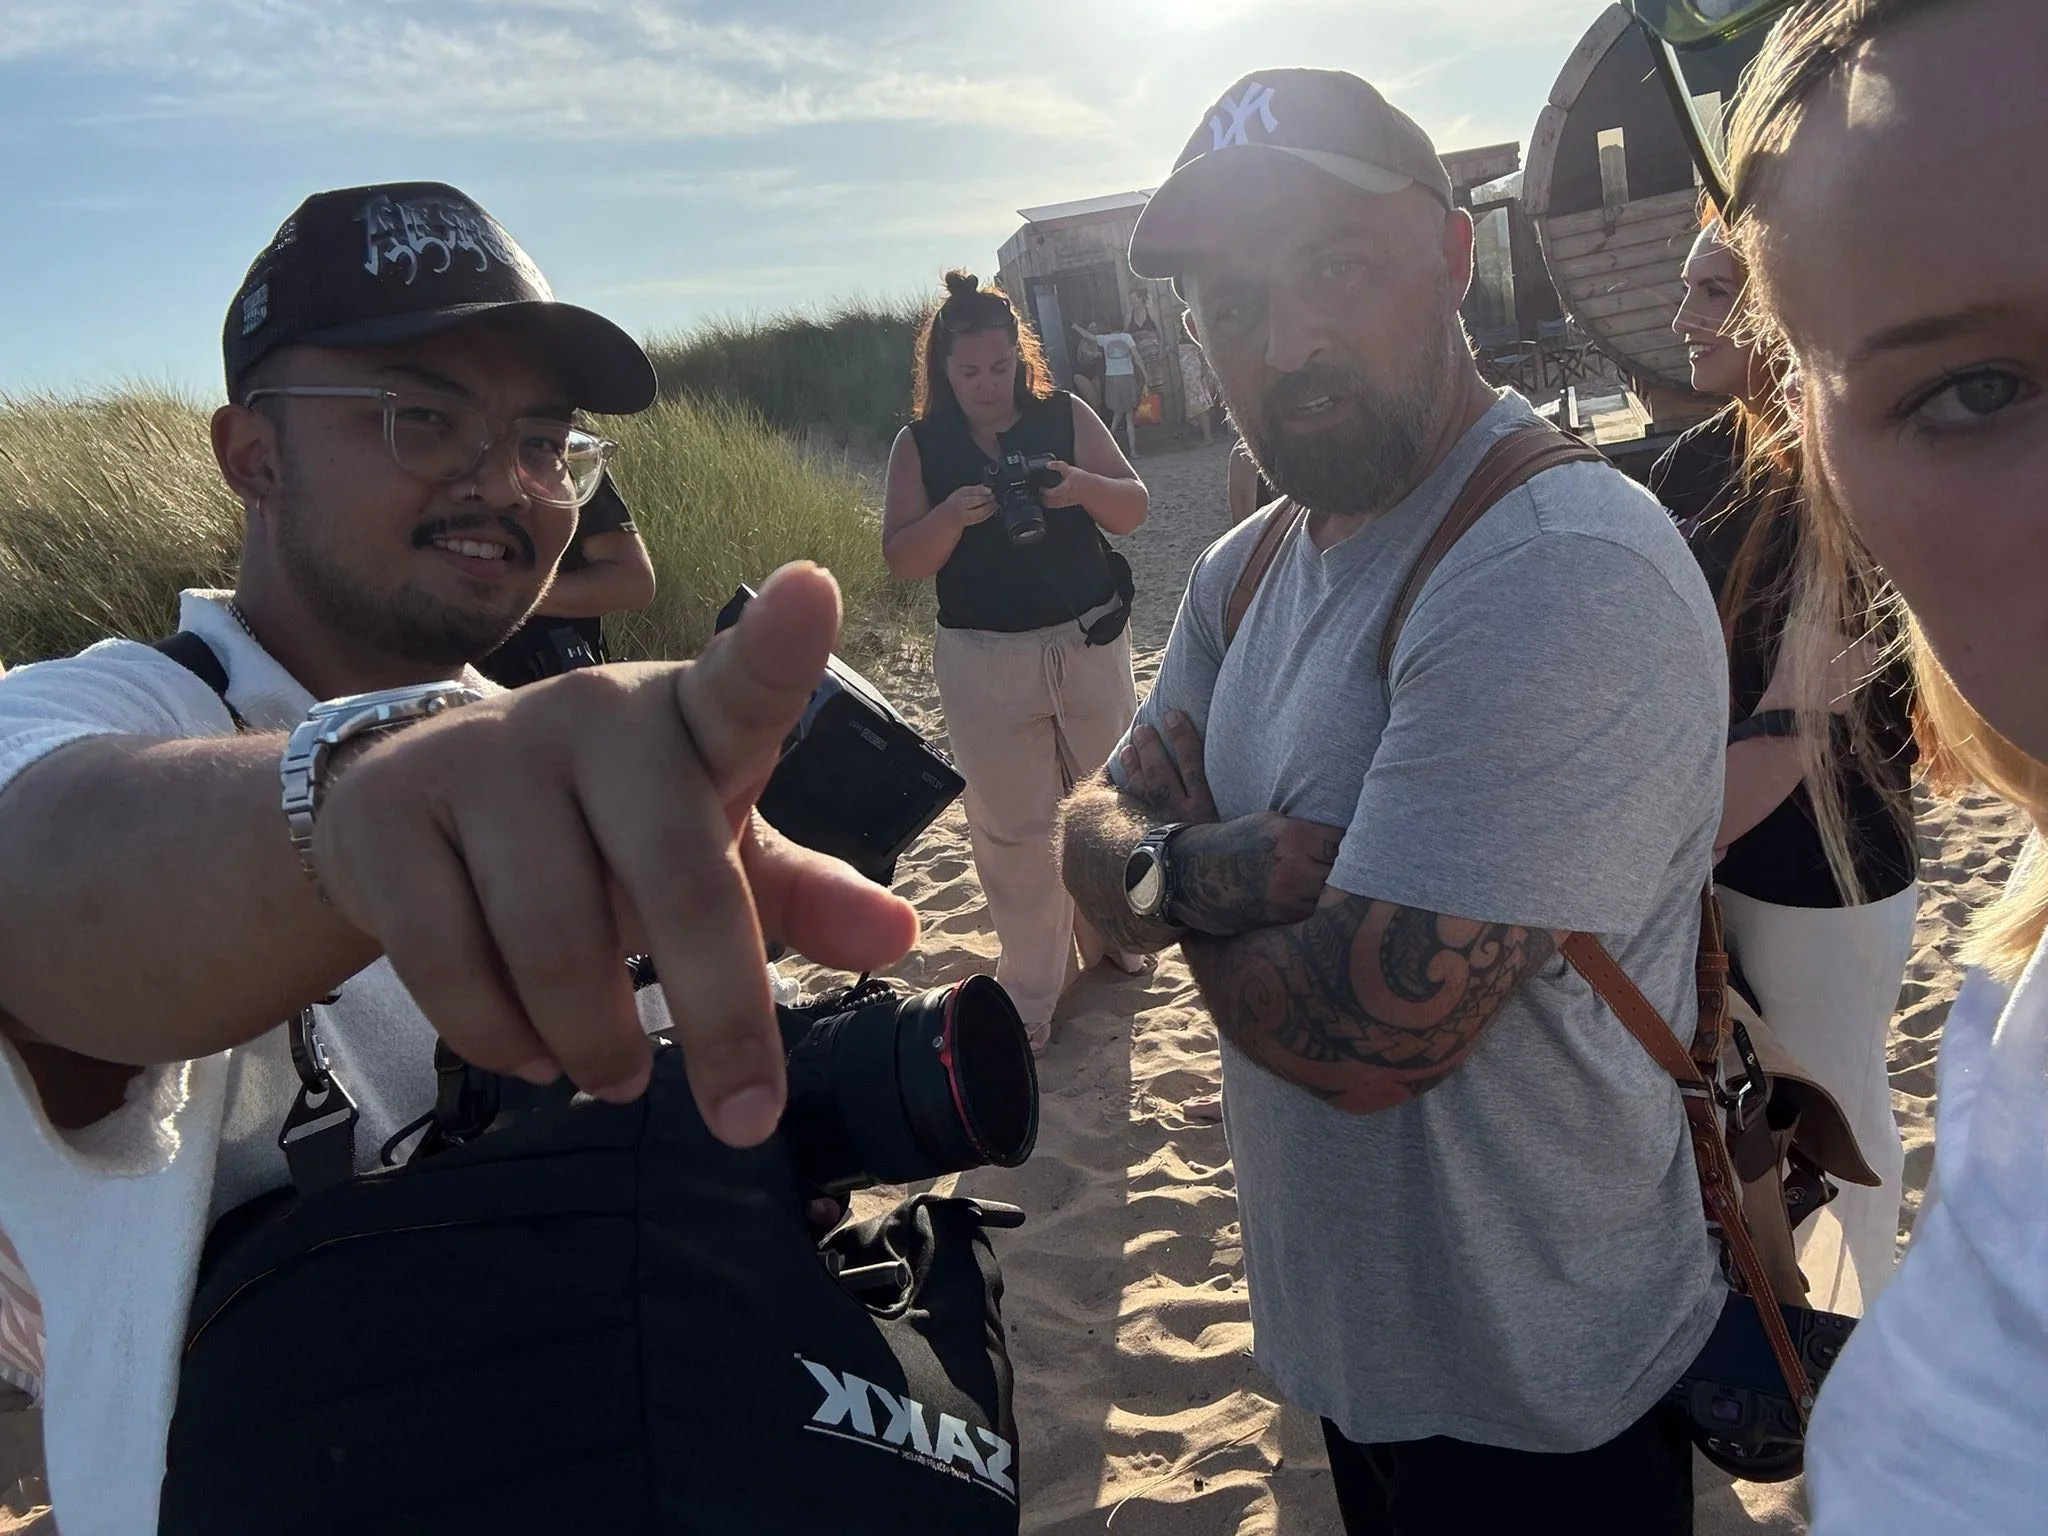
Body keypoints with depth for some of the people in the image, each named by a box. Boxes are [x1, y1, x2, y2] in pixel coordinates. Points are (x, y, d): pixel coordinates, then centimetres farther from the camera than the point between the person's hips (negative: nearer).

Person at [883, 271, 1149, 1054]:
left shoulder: (1066, 416, -1)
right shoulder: (919, 445, -1)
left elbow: (1135, 509, -1)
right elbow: (901, 559, -4)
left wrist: (1081, 487, -22)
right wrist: (952, 515, -24)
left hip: (1090, 643, 1)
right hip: (986, 663, -1)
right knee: (1011, 827, 2)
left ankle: (1107, 931, 39)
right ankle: (1031, 990, 15)